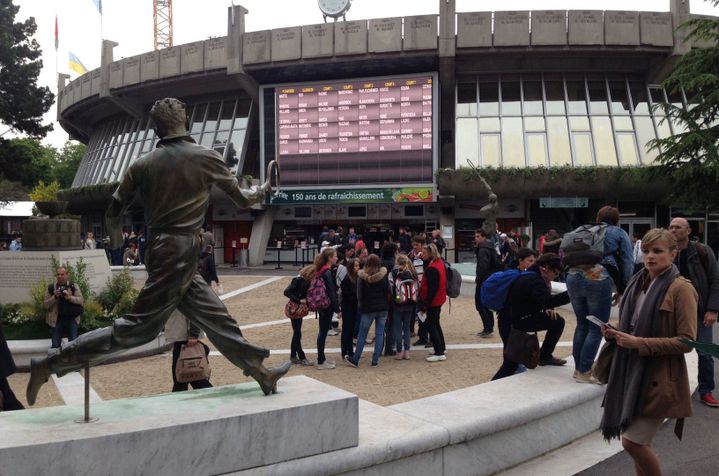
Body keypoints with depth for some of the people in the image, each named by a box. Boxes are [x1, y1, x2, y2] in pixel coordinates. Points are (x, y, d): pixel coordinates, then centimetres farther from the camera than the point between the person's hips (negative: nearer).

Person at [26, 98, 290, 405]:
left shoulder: (142, 164, 4)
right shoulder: (206, 157, -7)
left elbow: (113, 214, 8)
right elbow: (241, 199, 5)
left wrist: (115, 236, 31)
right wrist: (261, 190, 27)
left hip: (159, 250, 7)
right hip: (180, 255, -7)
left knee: (216, 318, 12)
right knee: (138, 328, -3)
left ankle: (261, 373, 22)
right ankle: (51, 364, -3)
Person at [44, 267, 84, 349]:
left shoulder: (73, 286, 6)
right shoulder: (51, 288, 7)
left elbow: (81, 300, -2)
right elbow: (46, 305, 5)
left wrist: (69, 297, -18)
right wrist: (55, 297, -12)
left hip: (71, 318, -1)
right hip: (57, 319, 1)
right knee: (55, 345, 4)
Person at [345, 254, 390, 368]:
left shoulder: (362, 276, -7)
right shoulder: (383, 274, -2)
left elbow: (359, 293, -2)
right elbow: (387, 290, 2)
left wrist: (360, 304, 12)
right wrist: (386, 304, 10)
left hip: (368, 308, -2)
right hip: (383, 308, 2)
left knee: (362, 335, 6)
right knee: (379, 334, 6)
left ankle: (355, 360, 13)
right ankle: (375, 360, 7)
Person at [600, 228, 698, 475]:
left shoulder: (681, 288, -12)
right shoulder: (639, 283, 10)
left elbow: (687, 341, -16)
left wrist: (639, 343, -21)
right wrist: (616, 334, 2)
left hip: (659, 378, -7)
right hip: (632, 372, 7)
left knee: (633, 441, -7)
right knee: (637, 441, 14)